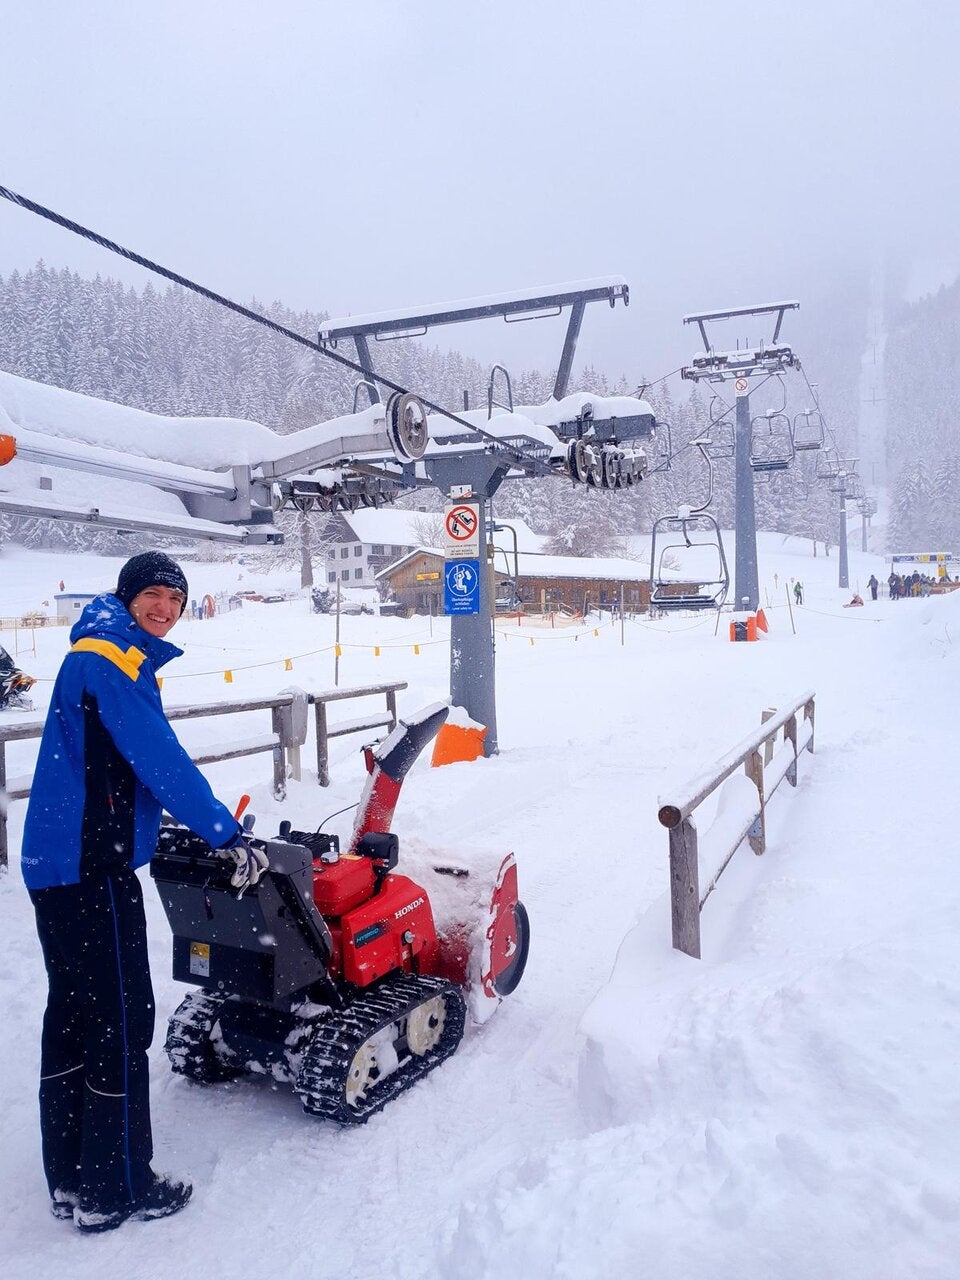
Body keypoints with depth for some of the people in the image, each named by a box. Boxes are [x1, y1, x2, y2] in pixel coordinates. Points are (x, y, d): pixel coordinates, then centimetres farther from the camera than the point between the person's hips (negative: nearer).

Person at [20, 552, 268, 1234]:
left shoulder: (122, 659, 17)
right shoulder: (106, 657, -14)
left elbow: (138, 767, 23)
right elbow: (159, 759, -21)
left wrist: (206, 825, 23)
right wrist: (228, 834, -17)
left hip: (61, 863, 11)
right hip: (91, 866, -11)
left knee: (72, 1014, 16)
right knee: (121, 1018, -1)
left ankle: (71, 1179, 29)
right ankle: (115, 1190, 12)